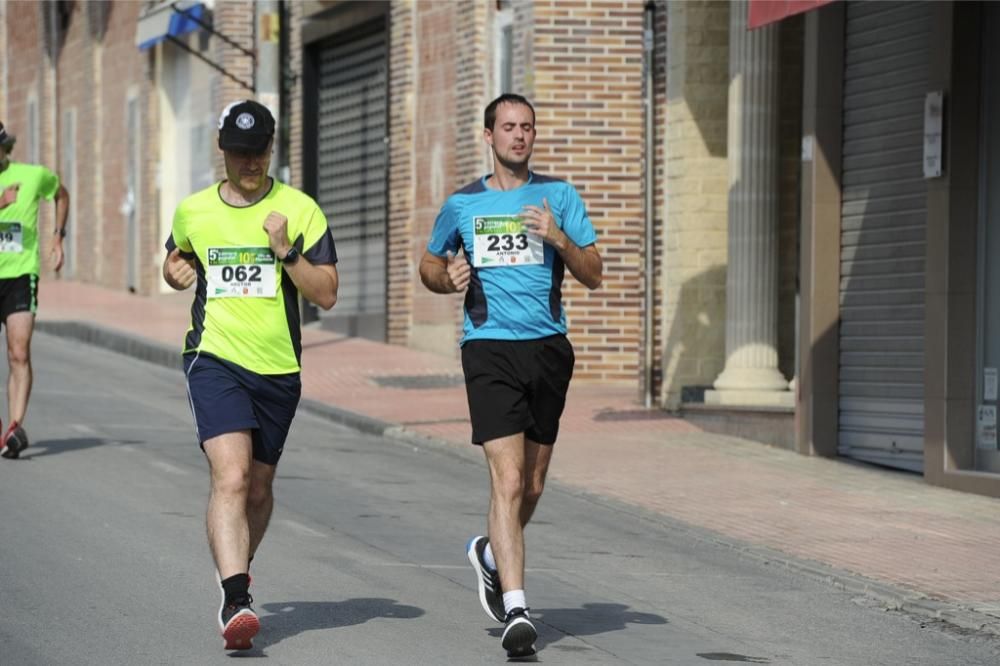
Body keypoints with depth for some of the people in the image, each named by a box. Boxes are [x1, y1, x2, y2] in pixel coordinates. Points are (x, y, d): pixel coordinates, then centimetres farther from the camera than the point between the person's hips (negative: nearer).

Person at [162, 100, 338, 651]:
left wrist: (286, 251, -16)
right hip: (215, 358, -1)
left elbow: (326, 295, -3)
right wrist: (174, 272, 4)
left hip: (278, 367, 2)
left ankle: (237, 572, 40)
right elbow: (175, 261, 27)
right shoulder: (192, 211, 5)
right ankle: (235, 600, -28)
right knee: (230, 476, -20)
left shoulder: (300, 211, 0)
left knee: (258, 487, 14)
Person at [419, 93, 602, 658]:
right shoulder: (462, 205, 8)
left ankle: (491, 554, 41)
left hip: (549, 347, 2)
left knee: (533, 485, 11)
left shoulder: (559, 195, 7)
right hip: (490, 348, -2)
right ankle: (516, 610, -15)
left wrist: (559, 238, -14)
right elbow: (429, 265, 23)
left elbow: (594, 276, 4)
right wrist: (449, 278, 0)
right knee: (508, 480, -15)